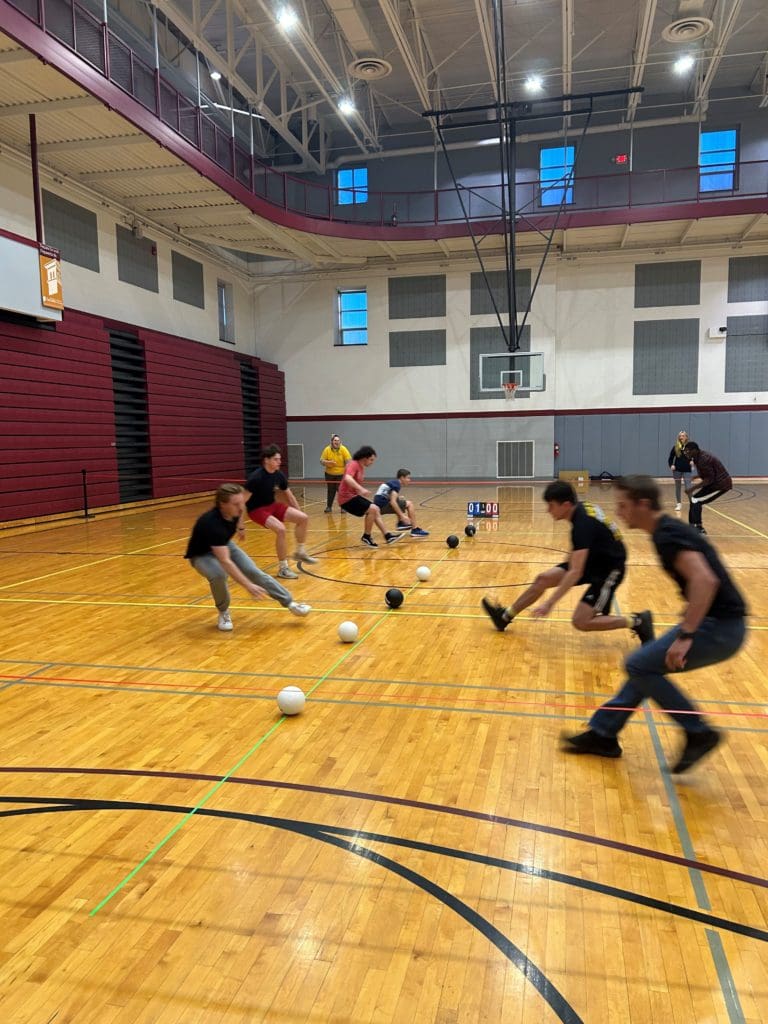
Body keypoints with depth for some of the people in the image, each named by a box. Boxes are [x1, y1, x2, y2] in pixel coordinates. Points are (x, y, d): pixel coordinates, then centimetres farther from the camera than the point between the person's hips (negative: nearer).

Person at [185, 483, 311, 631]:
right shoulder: (212, 523, -43)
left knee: (253, 571, -10)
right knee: (218, 575, -36)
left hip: (224, 545, 6)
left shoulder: (235, 510, -22)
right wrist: (248, 585, -50)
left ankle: (290, 603, -2)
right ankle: (223, 612, -7)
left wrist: (240, 527, 18)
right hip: (201, 555, -6)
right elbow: (225, 561, -48)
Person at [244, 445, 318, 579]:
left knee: (303, 518, -6)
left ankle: (300, 552, 14)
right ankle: (283, 568, -15)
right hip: (257, 509, -7)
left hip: (272, 506, 7)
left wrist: (298, 513, 16)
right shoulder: (256, 477, -24)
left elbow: (289, 496, 11)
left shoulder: (279, 475, -4)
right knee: (280, 529, -30)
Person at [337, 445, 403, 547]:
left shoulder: (361, 467, 11)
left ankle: (388, 536, 11)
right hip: (347, 498, -10)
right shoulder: (353, 464, -17)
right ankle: (366, 536, -5)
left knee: (376, 510, 8)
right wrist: (361, 489, -46)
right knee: (372, 509, -19)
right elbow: (347, 478, -36)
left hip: (354, 496, 10)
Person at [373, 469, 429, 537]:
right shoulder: (396, 484, -9)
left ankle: (400, 523, 21)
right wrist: (402, 516, -21)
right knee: (409, 504, -7)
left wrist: (399, 498, 18)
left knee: (400, 501, 30)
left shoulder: (393, 482, 19)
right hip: (382, 506, -9)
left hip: (378, 505, 9)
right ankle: (415, 530, -11)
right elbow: (393, 502, -21)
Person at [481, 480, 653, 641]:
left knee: (580, 622, -15)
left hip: (609, 569, -9)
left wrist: (550, 603, -35)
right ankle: (505, 616, 13)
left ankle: (637, 621, -2)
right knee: (543, 578, 2)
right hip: (594, 559, 9)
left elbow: (576, 572, -35)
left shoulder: (583, 524, -31)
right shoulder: (582, 507, -5)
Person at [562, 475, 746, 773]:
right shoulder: (669, 530, 13)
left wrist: (685, 636, -31)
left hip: (720, 627, -10)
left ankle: (698, 733, 3)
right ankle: (602, 734, 22)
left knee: (639, 666, -7)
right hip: (717, 622, 10)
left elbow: (705, 580, -31)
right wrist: (686, 628, 26)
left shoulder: (666, 536, -18)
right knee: (645, 667, 14)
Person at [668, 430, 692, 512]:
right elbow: (671, 458, 7)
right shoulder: (675, 447, 0)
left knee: (688, 488, -9)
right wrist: (671, 465, -8)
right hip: (677, 470, 2)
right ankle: (679, 504, 21)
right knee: (678, 487, 10)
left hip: (687, 470, -2)